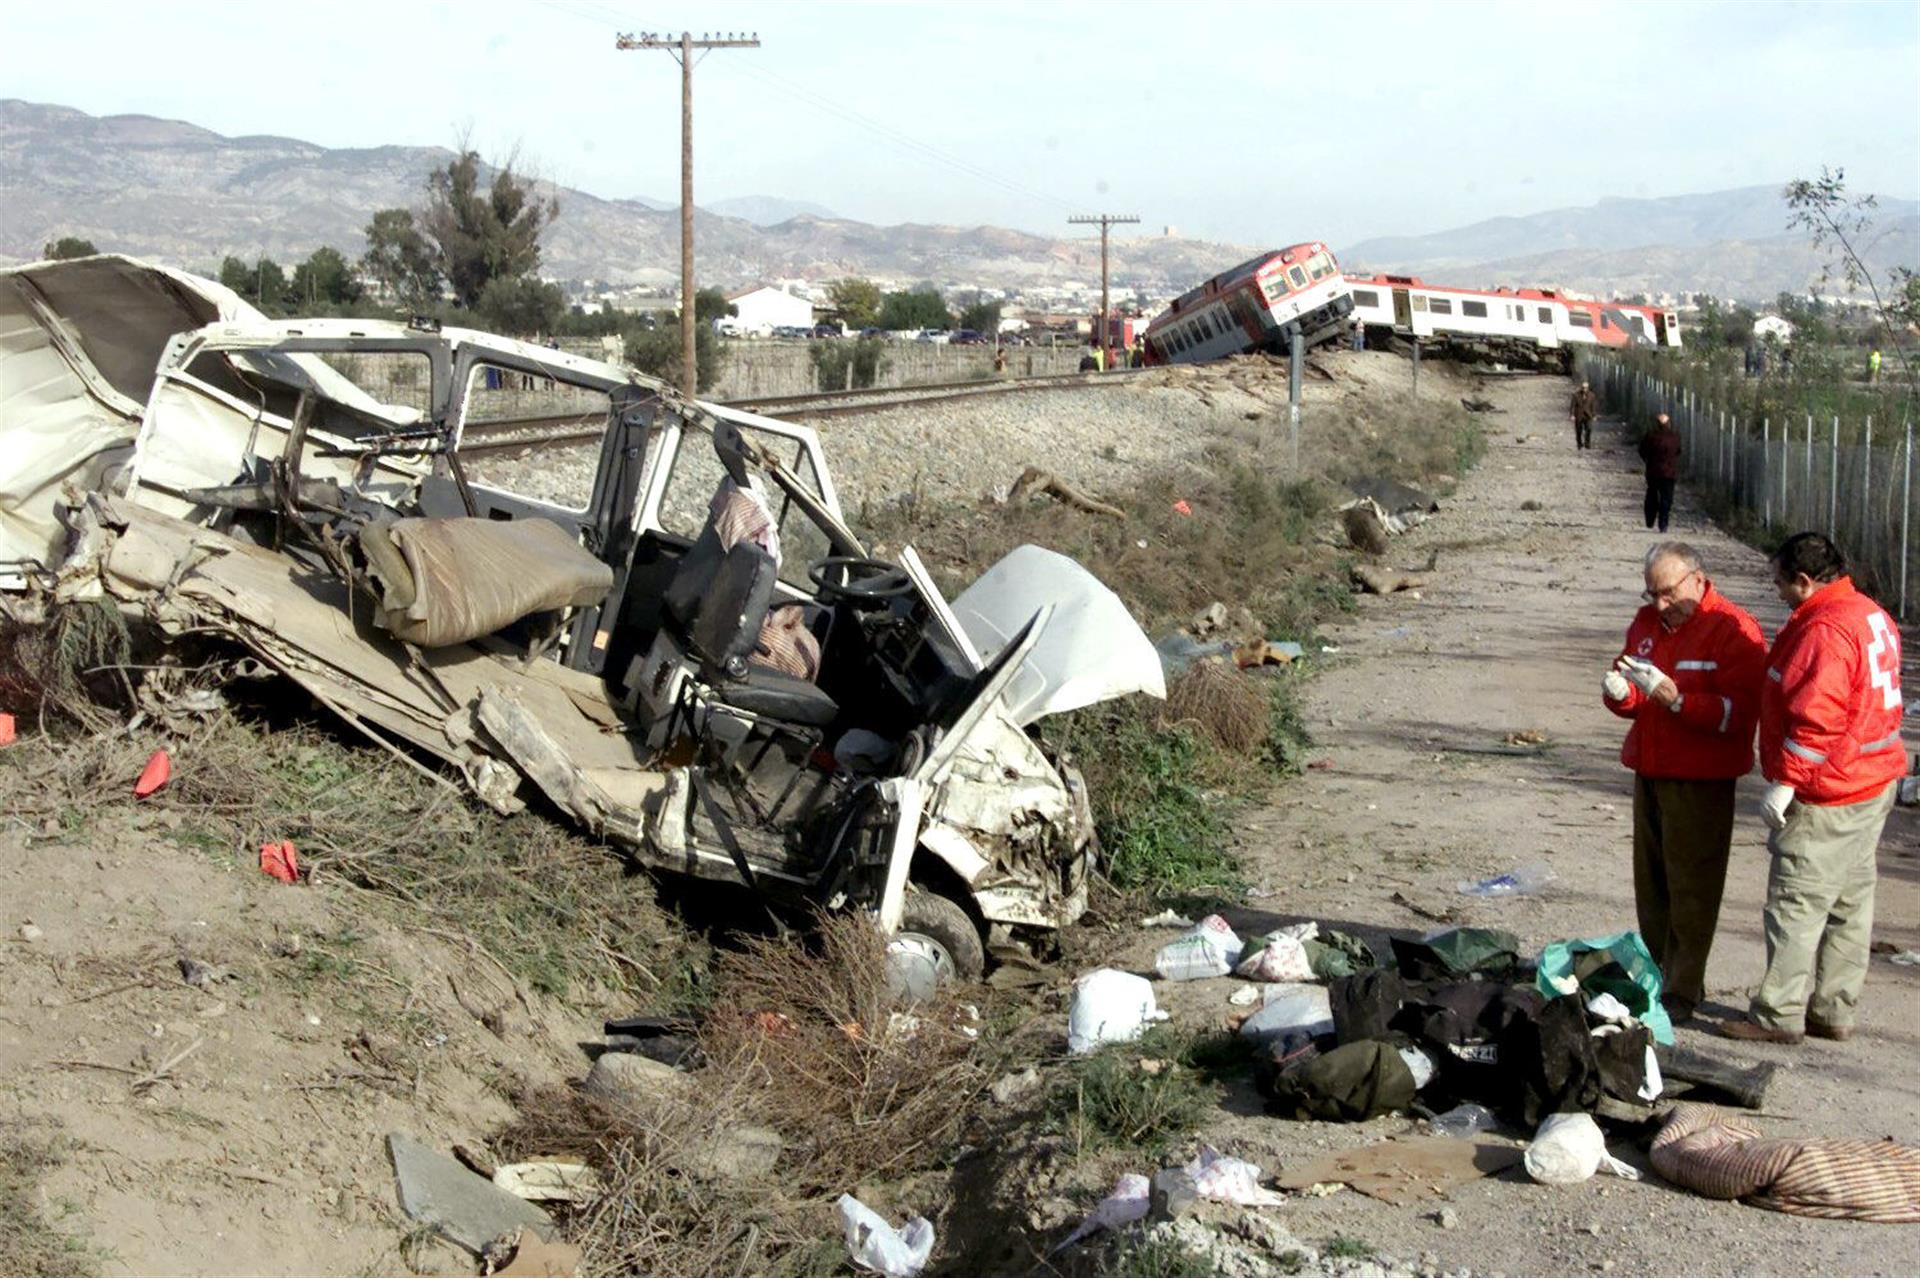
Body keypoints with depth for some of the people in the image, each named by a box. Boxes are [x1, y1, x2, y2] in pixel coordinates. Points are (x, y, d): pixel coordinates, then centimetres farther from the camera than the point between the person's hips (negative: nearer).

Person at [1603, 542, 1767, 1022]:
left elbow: (1738, 713, -20)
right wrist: (1619, 693, -4)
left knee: (1691, 887, -5)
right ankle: (1658, 973, 21)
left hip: (1701, 780, -7)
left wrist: (1672, 696, -27)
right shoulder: (1647, 622, 13)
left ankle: (1682, 992, 0)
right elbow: (1632, 700, 20)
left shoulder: (1732, 630, -10)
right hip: (1649, 772, 7)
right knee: (1651, 882, 10)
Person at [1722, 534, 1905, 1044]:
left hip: (1828, 796, -10)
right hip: (1874, 784, 10)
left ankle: (1778, 1015, 2)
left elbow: (1817, 719, -27)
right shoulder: (1872, 616, 12)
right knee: (1849, 903, 14)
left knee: (1796, 904, -3)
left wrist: (1786, 781, -22)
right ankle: (1833, 1011, 22)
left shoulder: (1825, 631, -21)